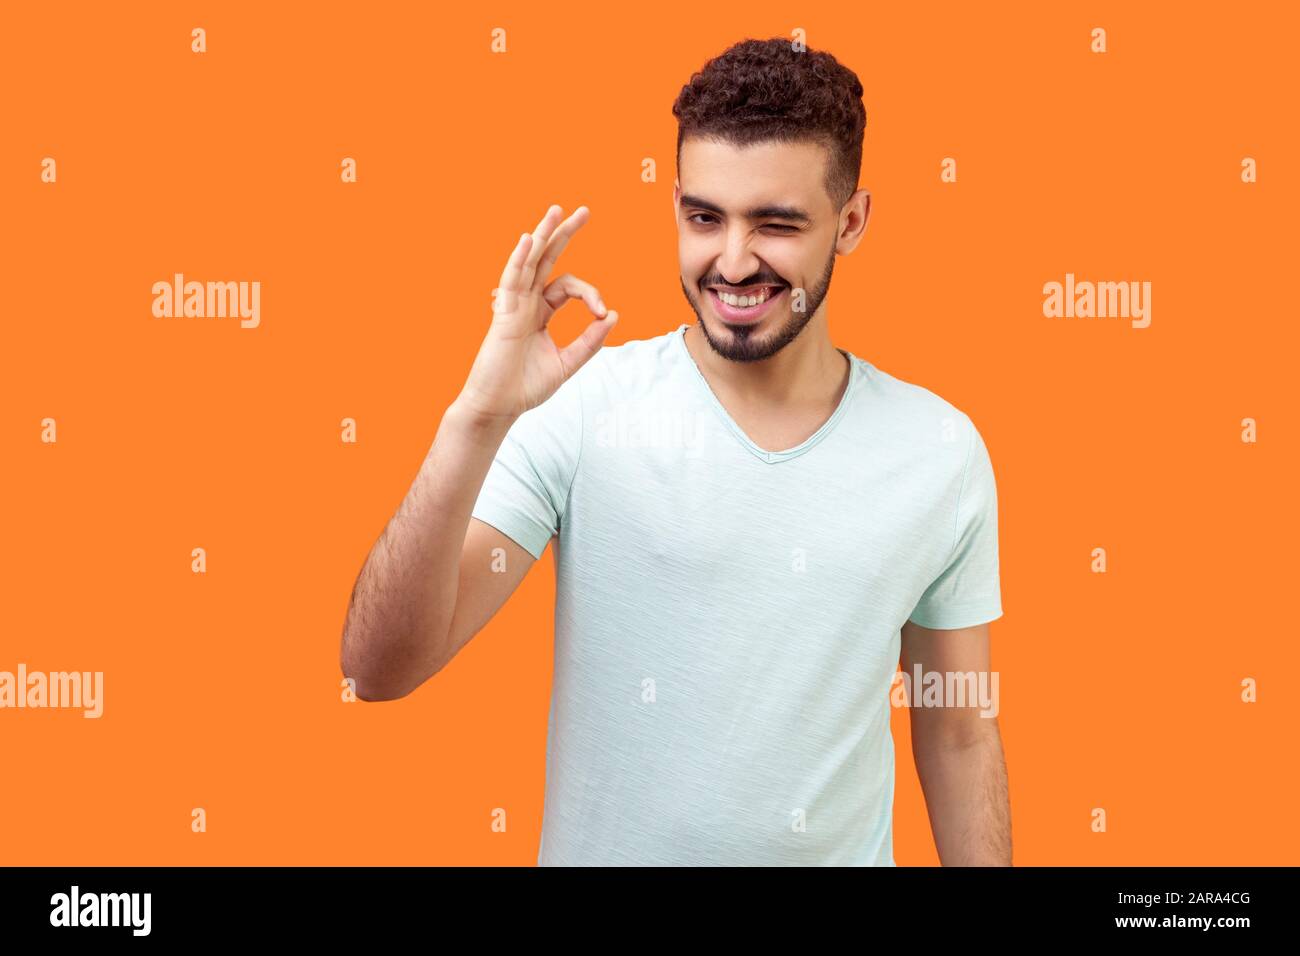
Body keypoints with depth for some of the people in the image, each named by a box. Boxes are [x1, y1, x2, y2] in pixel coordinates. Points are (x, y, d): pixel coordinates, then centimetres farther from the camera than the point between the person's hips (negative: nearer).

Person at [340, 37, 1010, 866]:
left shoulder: (944, 450, -10)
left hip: (843, 851, 2)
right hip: (599, 847, -1)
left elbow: (959, 738, -1)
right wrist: (477, 420, -33)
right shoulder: (579, 411, -16)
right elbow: (379, 669, -23)